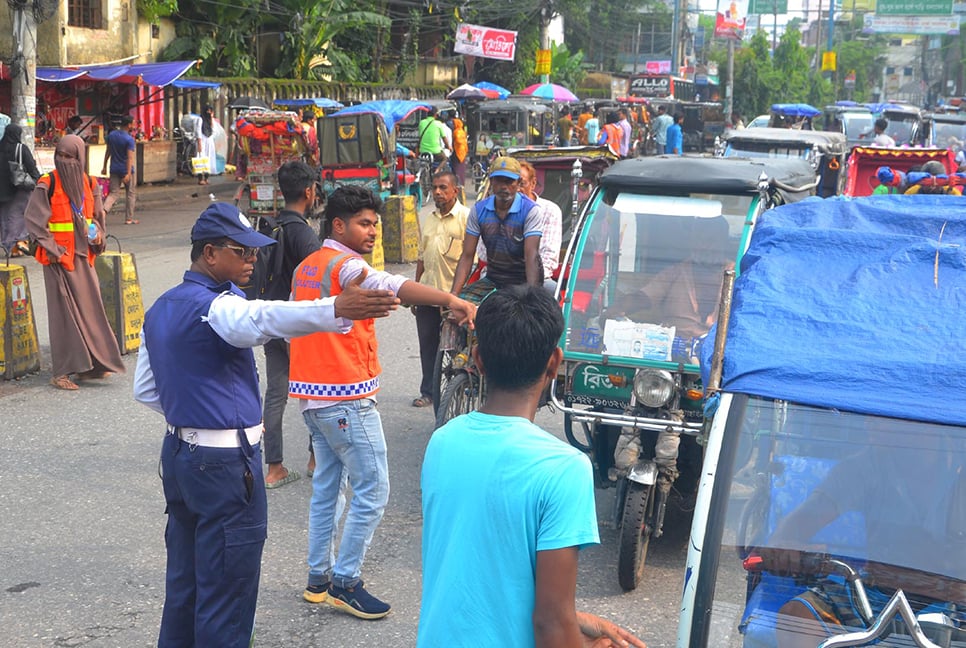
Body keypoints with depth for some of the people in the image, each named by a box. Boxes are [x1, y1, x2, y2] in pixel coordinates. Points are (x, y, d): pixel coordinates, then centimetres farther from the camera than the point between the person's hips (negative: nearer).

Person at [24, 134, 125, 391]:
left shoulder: (89, 184, 7)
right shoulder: (47, 185, -9)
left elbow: (97, 216, 19)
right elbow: (33, 219, -9)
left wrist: (98, 234, 1)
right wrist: (50, 249, -13)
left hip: (83, 255, 6)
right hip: (58, 256, -6)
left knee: (89, 306, 8)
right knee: (64, 309, -5)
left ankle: (89, 364, 19)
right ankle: (62, 372, 0)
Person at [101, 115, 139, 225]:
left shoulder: (111, 135, 3)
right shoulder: (129, 139, -16)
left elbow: (108, 152, 11)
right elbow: (130, 157, -21)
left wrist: (104, 166, 19)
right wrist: (128, 174, -25)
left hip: (114, 169, 5)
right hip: (126, 170, -5)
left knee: (113, 193, 8)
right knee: (130, 193, 10)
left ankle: (104, 210, -17)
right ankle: (129, 219, 14)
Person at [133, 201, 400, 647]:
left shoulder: (160, 310, 12)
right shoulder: (214, 306, -19)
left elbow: (145, 390, 18)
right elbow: (262, 318, -42)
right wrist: (336, 310, -56)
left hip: (178, 454, 9)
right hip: (225, 461, -9)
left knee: (184, 577, 20)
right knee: (227, 587, 0)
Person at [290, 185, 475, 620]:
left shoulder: (305, 268, 14)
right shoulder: (345, 265, -16)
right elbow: (391, 285, -36)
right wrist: (450, 300, -50)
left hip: (312, 396, 10)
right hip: (347, 399, -10)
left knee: (326, 487, 17)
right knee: (372, 492, -2)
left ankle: (319, 578, 24)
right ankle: (344, 582, 3)